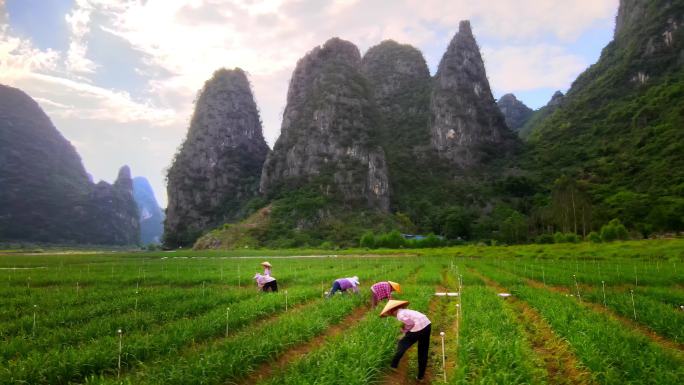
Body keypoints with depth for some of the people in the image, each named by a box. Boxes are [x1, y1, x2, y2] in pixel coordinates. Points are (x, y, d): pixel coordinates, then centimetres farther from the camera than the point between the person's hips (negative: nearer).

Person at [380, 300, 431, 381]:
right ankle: (420, 376, 29)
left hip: (418, 329, -9)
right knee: (423, 352, 18)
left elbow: (411, 323, -17)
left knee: (402, 345, 13)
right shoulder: (405, 311, 19)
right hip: (427, 325, 9)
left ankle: (393, 366, 25)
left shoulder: (400, 314, -9)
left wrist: (404, 330, -1)